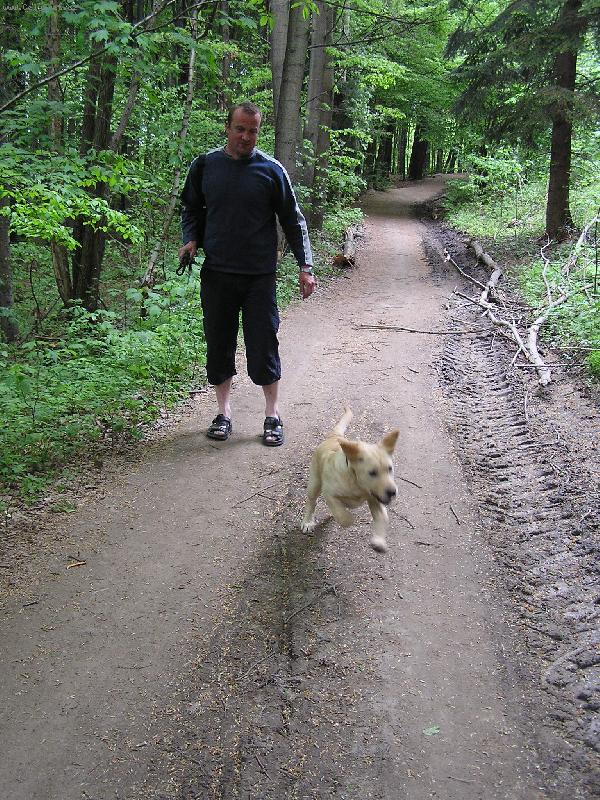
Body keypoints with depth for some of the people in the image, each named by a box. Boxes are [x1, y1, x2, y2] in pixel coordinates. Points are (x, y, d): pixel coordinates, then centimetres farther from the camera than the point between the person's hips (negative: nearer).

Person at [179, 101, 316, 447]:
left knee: (264, 346, 0)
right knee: (219, 345, 8)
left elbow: (293, 220, 4)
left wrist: (305, 265, -1)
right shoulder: (205, 166, 5)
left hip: (260, 276, -2)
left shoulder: (271, 170, -1)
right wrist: (191, 240, -2)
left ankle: (273, 415, 16)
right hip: (216, 275, 2)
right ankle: (224, 413, 23)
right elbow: (191, 210, 17)